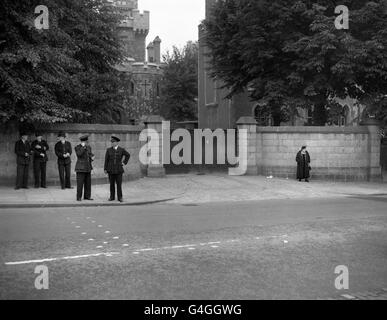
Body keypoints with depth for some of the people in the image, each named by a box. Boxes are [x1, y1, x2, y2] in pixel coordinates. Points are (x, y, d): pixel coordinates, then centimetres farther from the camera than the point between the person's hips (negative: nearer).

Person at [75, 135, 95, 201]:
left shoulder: (88, 147, 9)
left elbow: (91, 155, 14)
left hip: (88, 168, 6)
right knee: (80, 183, -5)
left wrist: (92, 158, -8)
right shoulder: (77, 147, -8)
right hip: (80, 168, -6)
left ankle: (87, 196, 13)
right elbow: (79, 154, -25)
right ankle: (79, 197, 2)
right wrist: (83, 147, -23)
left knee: (88, 183, 6)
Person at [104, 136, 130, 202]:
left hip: (119, 170, -1)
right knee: (112, 184, 6)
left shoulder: (121, 150, 0)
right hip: (111, 170, 1)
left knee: (119, 184, -2)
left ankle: (120, 197, 4)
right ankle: (112, 197, 14)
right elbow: (106, 160, 2)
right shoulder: (109, 150, 2)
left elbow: (128, 155, 13)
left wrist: (124, 162, 5)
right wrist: (105, 169, -1)